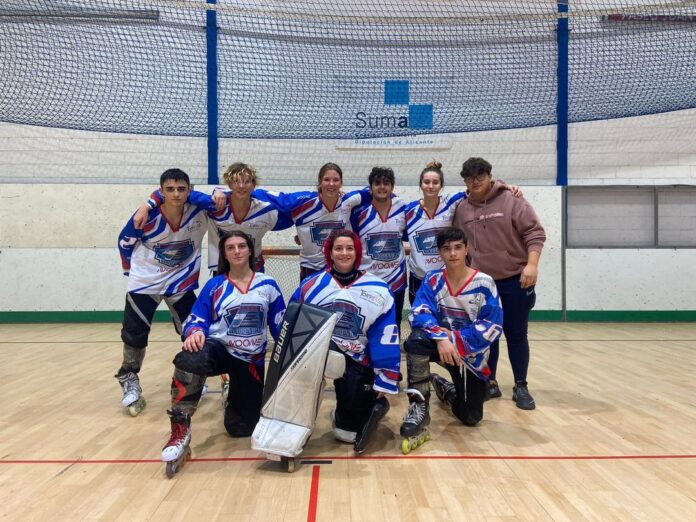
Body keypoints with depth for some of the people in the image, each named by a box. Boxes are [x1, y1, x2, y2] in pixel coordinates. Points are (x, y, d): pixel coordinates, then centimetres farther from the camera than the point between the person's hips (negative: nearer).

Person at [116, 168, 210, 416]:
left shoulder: (198, 210, -21)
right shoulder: (147, 216, -24)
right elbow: (125, 242, -6)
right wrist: (134, 270, 4)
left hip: (181, 282, 2)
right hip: (145, 283, -1)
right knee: (134, 334, 4)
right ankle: (129, 381, 26)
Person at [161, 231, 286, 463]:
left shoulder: (268, 285, 2)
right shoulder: (214, 285, 1)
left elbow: (281, 325, 6)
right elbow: (195, 320, -1)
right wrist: (195, 332, -25)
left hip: (251, 361, 2)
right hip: (219, 349, -1)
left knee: (241, 427, 2)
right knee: (189, 361, -40)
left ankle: (235, 400, 38)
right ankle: (180, 429, -23)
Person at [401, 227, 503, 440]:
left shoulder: (484, 283, -12)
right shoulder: (433, 280, -7)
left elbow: (493, 326, -16)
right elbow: (418, 315, -18)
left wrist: (455, 339, -23)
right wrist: (441, 337, -35)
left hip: (471, 354, 0)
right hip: (441, 344, 0)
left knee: (471, 417, -1)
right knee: (416, 340, -34)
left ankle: (446, 389, 34)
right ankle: (419, 406, -21)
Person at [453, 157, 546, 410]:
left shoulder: (511, 201, -7)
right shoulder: (462, 209, 4)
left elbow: (534, 232, -10)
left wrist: (532, 264, -19)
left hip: (515, 279, -3)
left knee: (516, 334, 4)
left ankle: (521, 387, 16)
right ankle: (490, 383, 23)